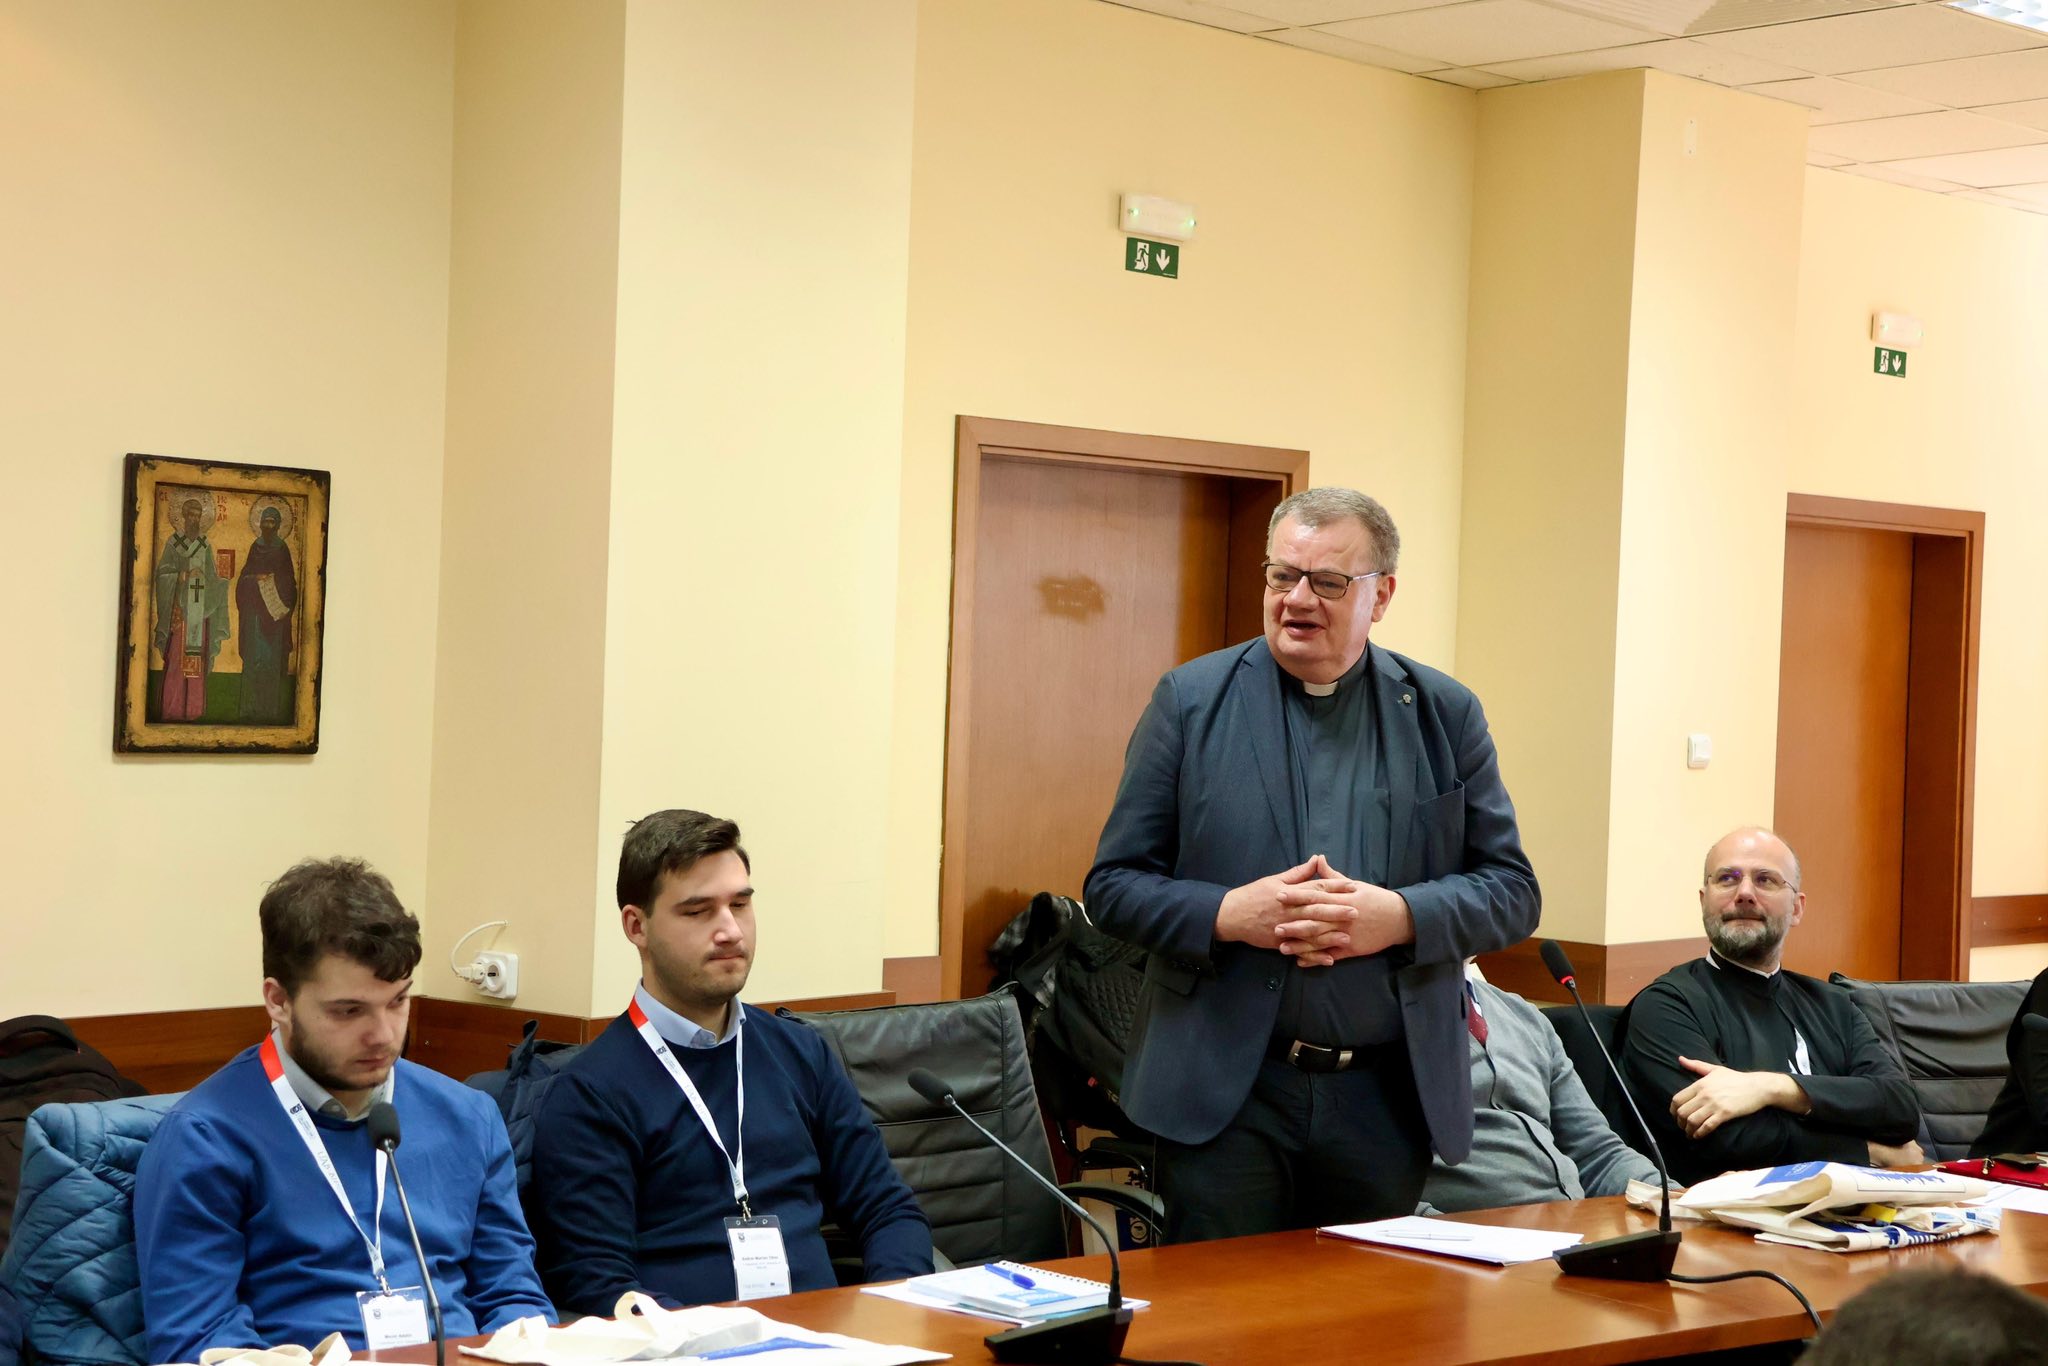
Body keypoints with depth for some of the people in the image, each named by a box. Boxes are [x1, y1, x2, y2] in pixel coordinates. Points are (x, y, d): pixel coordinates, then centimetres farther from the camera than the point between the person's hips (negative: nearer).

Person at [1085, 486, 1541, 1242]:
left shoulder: (1445, 714, 7)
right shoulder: (1192, 699, 3)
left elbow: (1511, 889, 6)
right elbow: (1113, 882, 3)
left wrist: (1400, 916, -14)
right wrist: (1225, 914, -16)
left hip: (1388, 1094, 2)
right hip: (1224, 1094, -1)